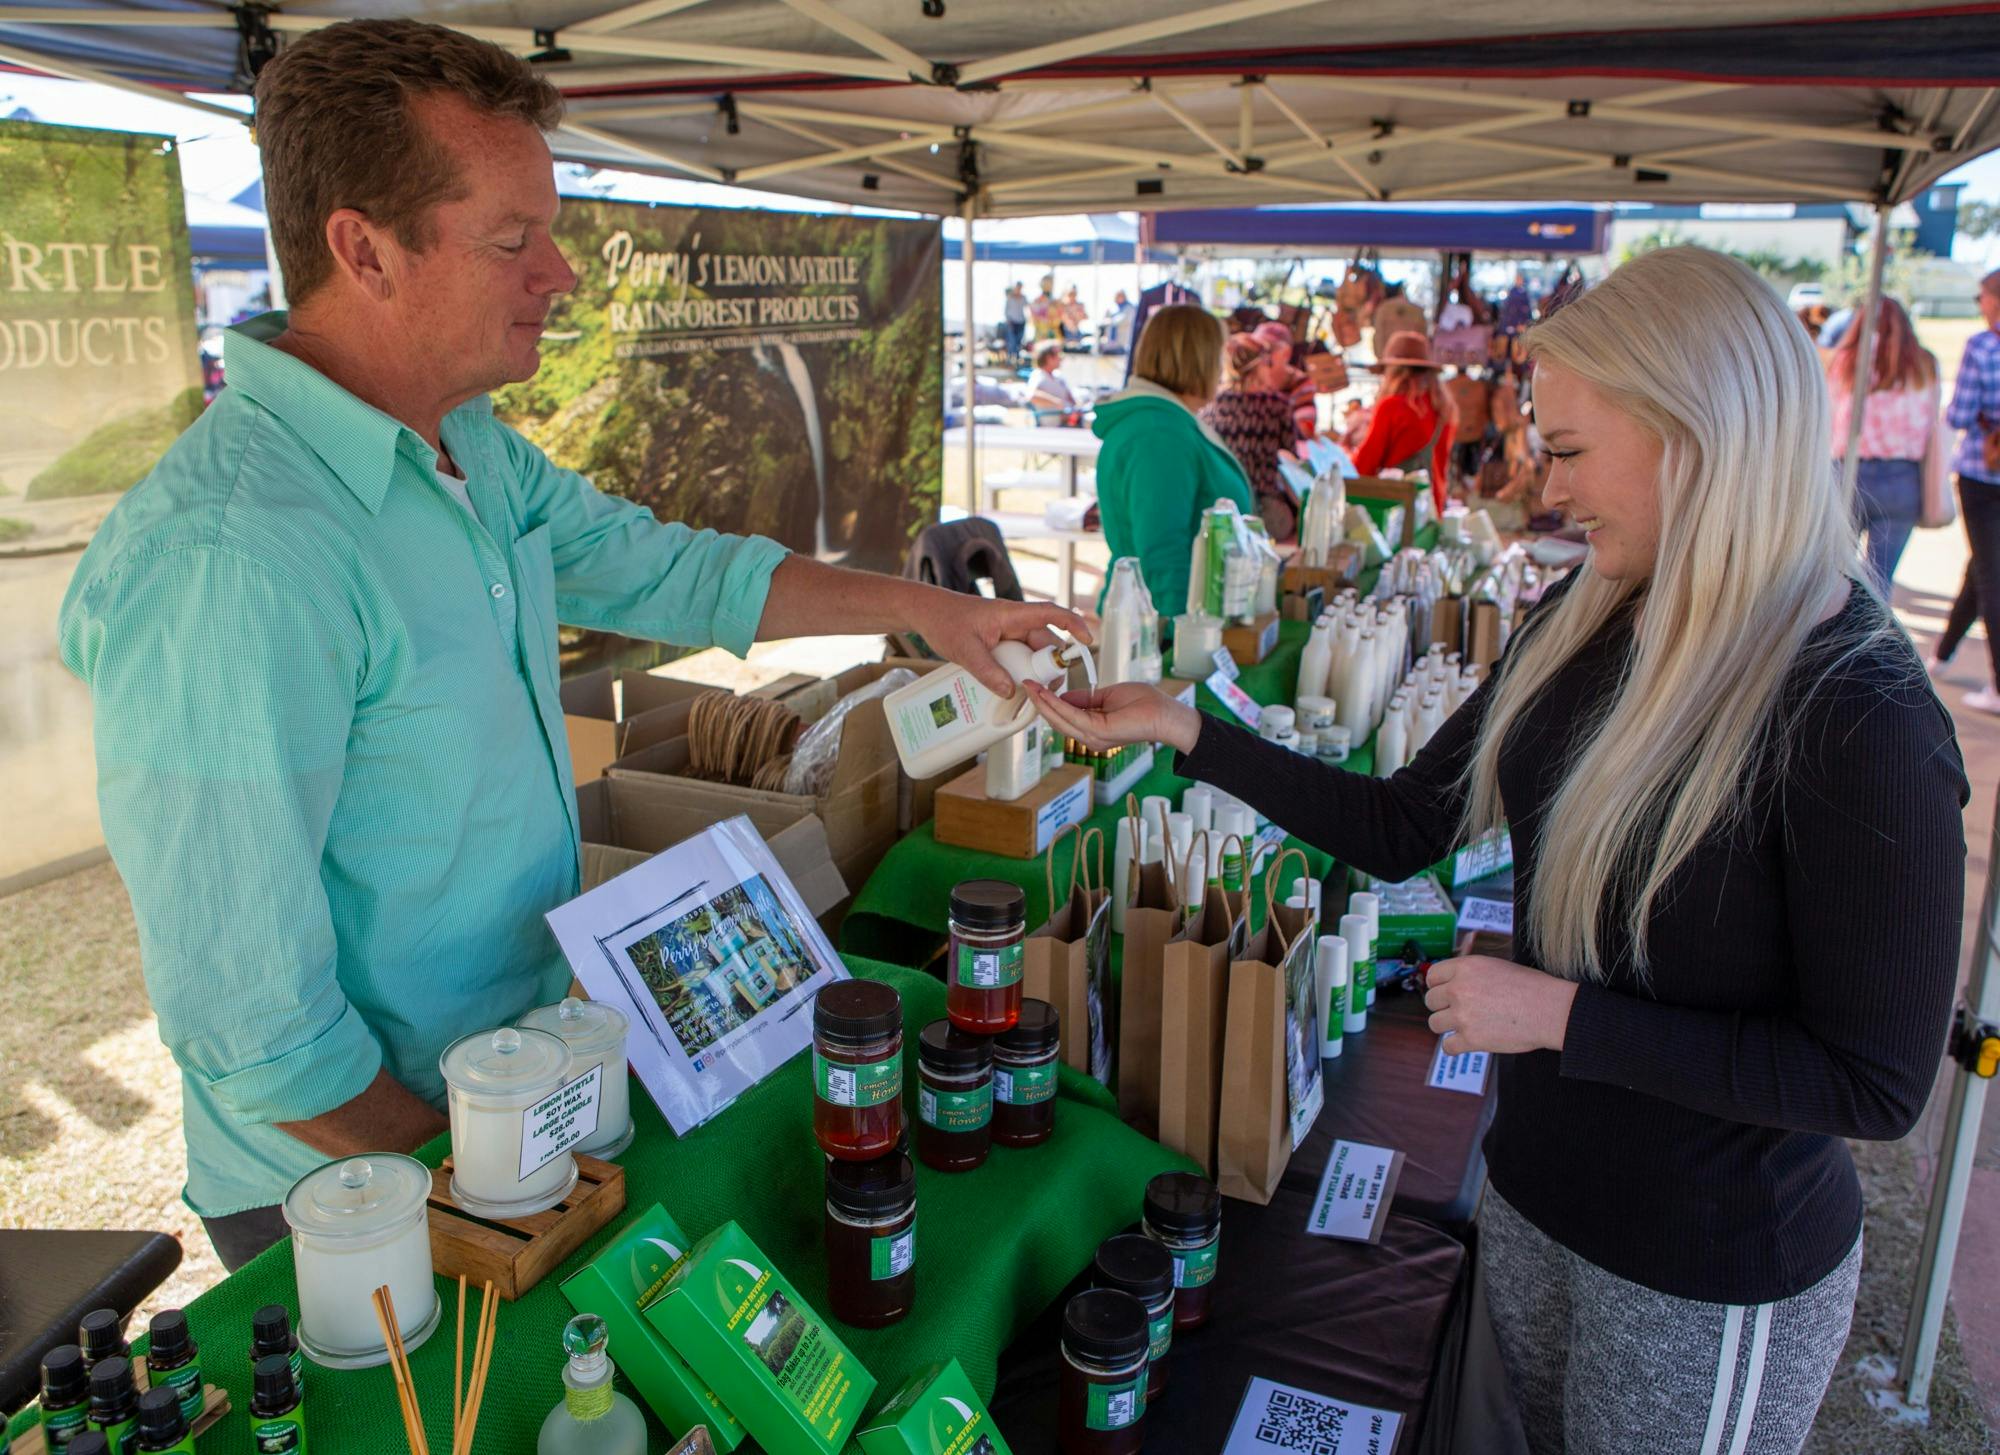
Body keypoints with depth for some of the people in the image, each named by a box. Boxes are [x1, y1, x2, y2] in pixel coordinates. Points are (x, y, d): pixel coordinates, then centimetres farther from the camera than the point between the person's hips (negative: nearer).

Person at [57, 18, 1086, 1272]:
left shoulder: (475, 452, -1)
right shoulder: (227, 559, -31)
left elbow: (662, 570, 11)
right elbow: (242, 1003, -28)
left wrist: (920, 605, 9)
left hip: (520, 1080, 8)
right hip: (355, 1178, -8)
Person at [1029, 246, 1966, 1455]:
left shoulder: (1857, 718, -26)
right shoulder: (1583, 623, -4)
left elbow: (1878, 1082, -21)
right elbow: (1403, 831, 0)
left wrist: (1564, 1015, -24)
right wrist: (1185, 731, -6)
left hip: (1713, 1281, -6)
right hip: (1535, 1198, 6)